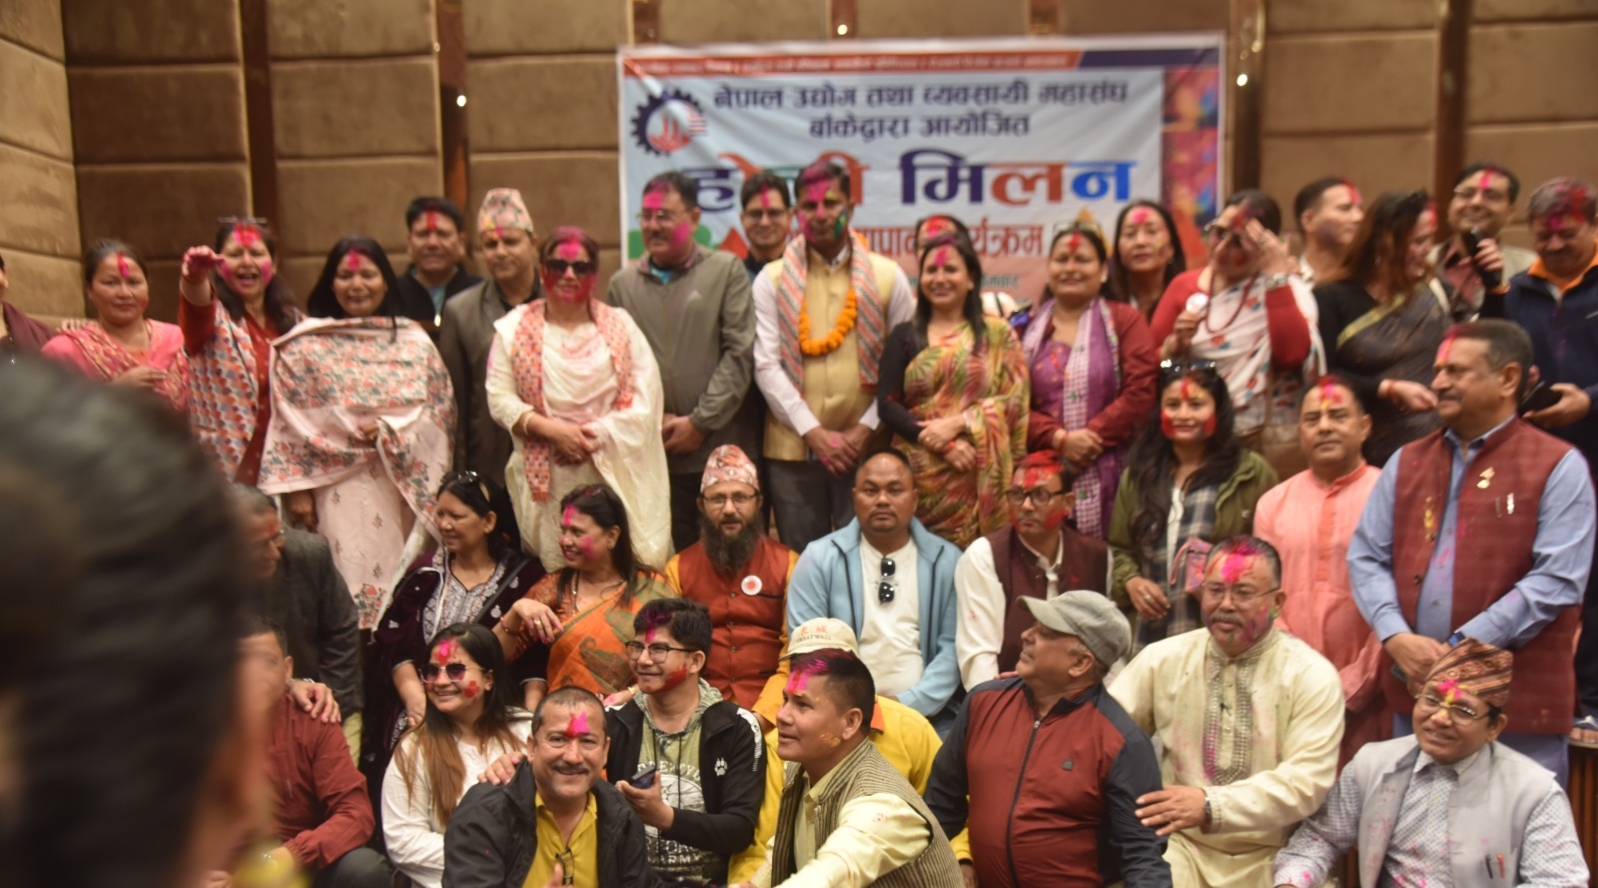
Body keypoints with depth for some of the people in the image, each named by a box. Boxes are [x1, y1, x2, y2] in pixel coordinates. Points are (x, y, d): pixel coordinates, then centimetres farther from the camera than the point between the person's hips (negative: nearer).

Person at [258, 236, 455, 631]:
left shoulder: (415, 342, 10)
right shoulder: (305, 346, 2)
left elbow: (442, 412, 7)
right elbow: (289, 425, 0)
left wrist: (388, 432, -8)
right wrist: (296, 490, -5)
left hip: (407, 488, 3)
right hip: (340, 490, -2)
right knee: (352, 593, -6)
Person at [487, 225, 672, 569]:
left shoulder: (620, 325, 8)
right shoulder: (514, 328, 6)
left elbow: (645, 398, 0)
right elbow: (500, 400, -1)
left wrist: (595, 436, -11)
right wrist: (554, 431, -14)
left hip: (615, 473, 1)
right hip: (546, 479, 0)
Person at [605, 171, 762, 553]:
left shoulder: (726, 271, 4)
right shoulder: (622, 284, 11)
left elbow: (740, 353, -3)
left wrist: (700, 423, -7)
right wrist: (653, 420, -3)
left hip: (724, 448, -2)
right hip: (655, 454, 2)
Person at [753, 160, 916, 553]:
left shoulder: (887, 276, 6)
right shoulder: (773, 280, 5)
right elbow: (766, 366, -1)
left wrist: (866, 429, -7)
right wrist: (816, 433, -9)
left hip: (866, 449, 0)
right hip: (792, 448, 0)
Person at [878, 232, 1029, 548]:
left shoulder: (997, 334, 8)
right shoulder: (904, 336, 10)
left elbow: (1015, 400, 0)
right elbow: (887, 404, 2)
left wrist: (956, 423, -12)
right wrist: (939, 443, -11)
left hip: (978, 476, -1)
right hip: (919, 474, 1)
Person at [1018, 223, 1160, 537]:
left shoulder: (1124, 319, 8)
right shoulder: (1028, 328, 13)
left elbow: (1141, 392, -2)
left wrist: (1092, 436, -11)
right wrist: (1060, 438, -10)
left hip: (1108, 478, -1)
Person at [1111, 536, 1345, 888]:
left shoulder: (1312, 676, -2)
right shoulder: (1163, 658, 5)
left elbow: (1306, 780, -11)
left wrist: (1211, 806, -22)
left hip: (1272, 856, 0)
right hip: (1183, 845, 0)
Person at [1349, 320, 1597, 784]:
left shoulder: (1559, 467, -2)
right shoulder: (1407, 462, 12)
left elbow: (1557, 581, -12)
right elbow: (1366, 557, 6)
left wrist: (1461, 648, -17)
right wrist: (1397, 638, -10)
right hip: (1414, 694, 4)